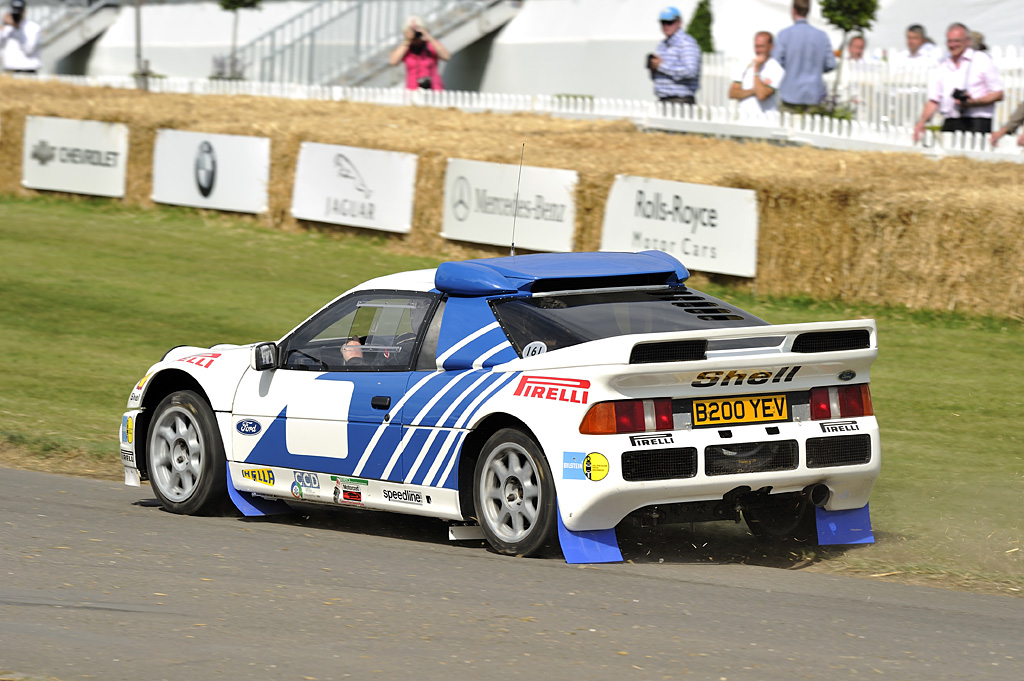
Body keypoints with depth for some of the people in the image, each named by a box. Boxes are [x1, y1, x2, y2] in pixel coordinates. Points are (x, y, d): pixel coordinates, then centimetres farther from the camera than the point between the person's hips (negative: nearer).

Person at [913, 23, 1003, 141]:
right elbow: (933, 100, 19)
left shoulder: (982, 60, 6)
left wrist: (974, 102, -13)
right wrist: (922, 122, 2)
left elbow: (998, 94, 1)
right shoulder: (944, 67, 20)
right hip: (950, 124, 5)